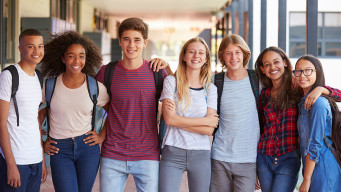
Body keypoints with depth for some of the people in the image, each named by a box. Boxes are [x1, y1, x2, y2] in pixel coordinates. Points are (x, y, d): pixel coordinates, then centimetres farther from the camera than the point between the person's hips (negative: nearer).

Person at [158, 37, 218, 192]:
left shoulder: (210, 89, 8)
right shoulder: (171, 82, 3)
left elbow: (209, 130, -2)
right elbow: (169, 119, -9)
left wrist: (180, 121, -9)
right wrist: (205, 120, -6)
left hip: (201, 155, 2)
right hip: (172, 153, -2)